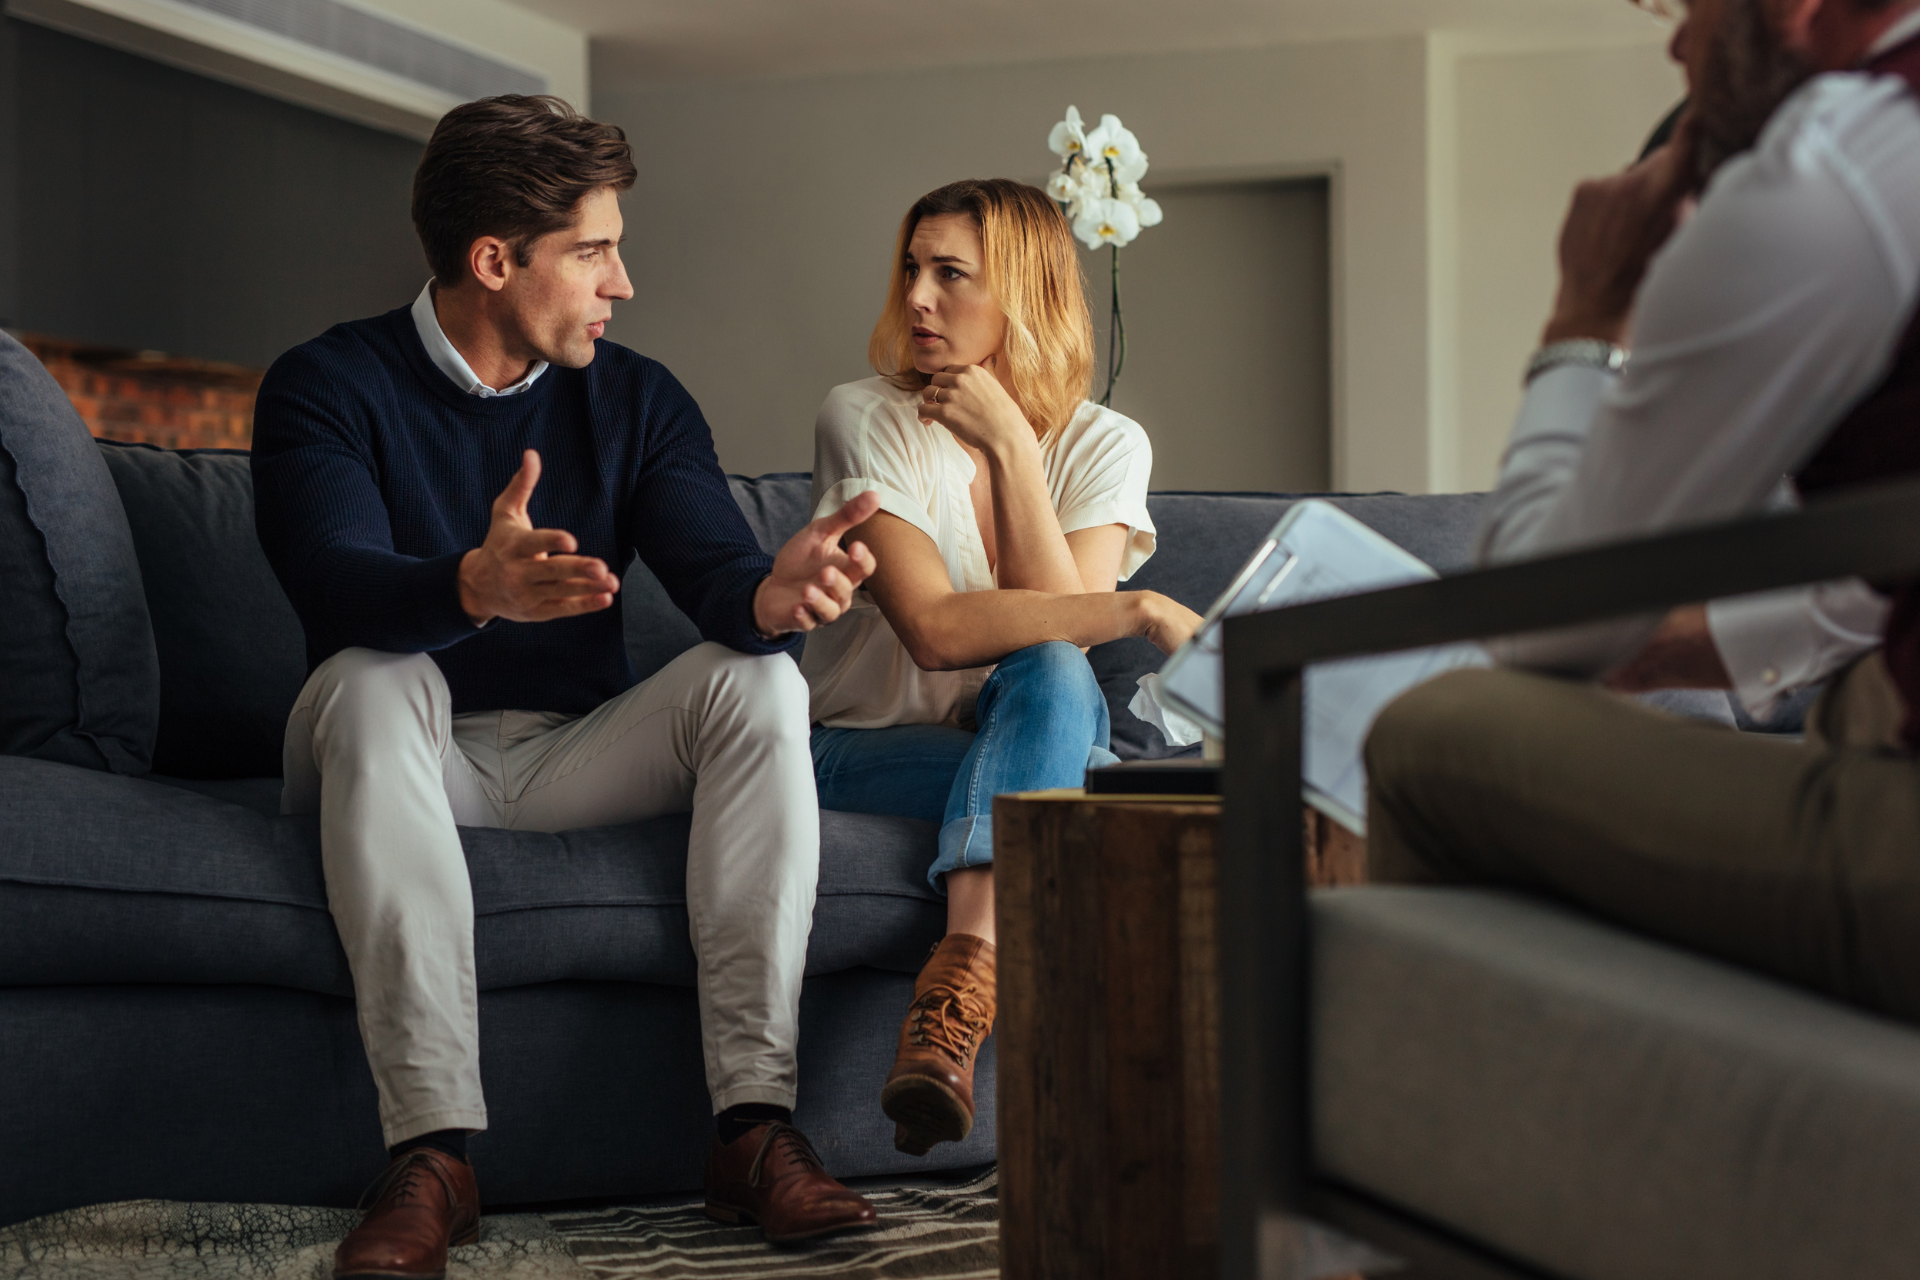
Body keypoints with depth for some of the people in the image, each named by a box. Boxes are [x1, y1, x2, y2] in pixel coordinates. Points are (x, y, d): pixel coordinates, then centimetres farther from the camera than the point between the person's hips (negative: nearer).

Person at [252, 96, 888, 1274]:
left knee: (757, 681, -21)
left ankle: (754, 1122, -29)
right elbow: (340, 587, -27)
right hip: (407, 754, -3)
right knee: (371, 680, -34)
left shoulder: (638, 401, 4)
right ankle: (432, 1154, -42)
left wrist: (774, 594, -38)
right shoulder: (326, 389, -8)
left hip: (577, 759, 3)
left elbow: (715, 574, -12)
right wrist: (478, 587, -49)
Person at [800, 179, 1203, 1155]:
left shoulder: (1104, 446, 1)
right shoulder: (863, 421, -9)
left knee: (1047, 673, -34)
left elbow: (1056, 626, -16)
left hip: (1023, 732, 3)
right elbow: (937, 629, -22)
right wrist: (1140, 612, -25)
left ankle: (953, 999, -47)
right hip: (862, 749, -2)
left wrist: (1009, 444, -17)